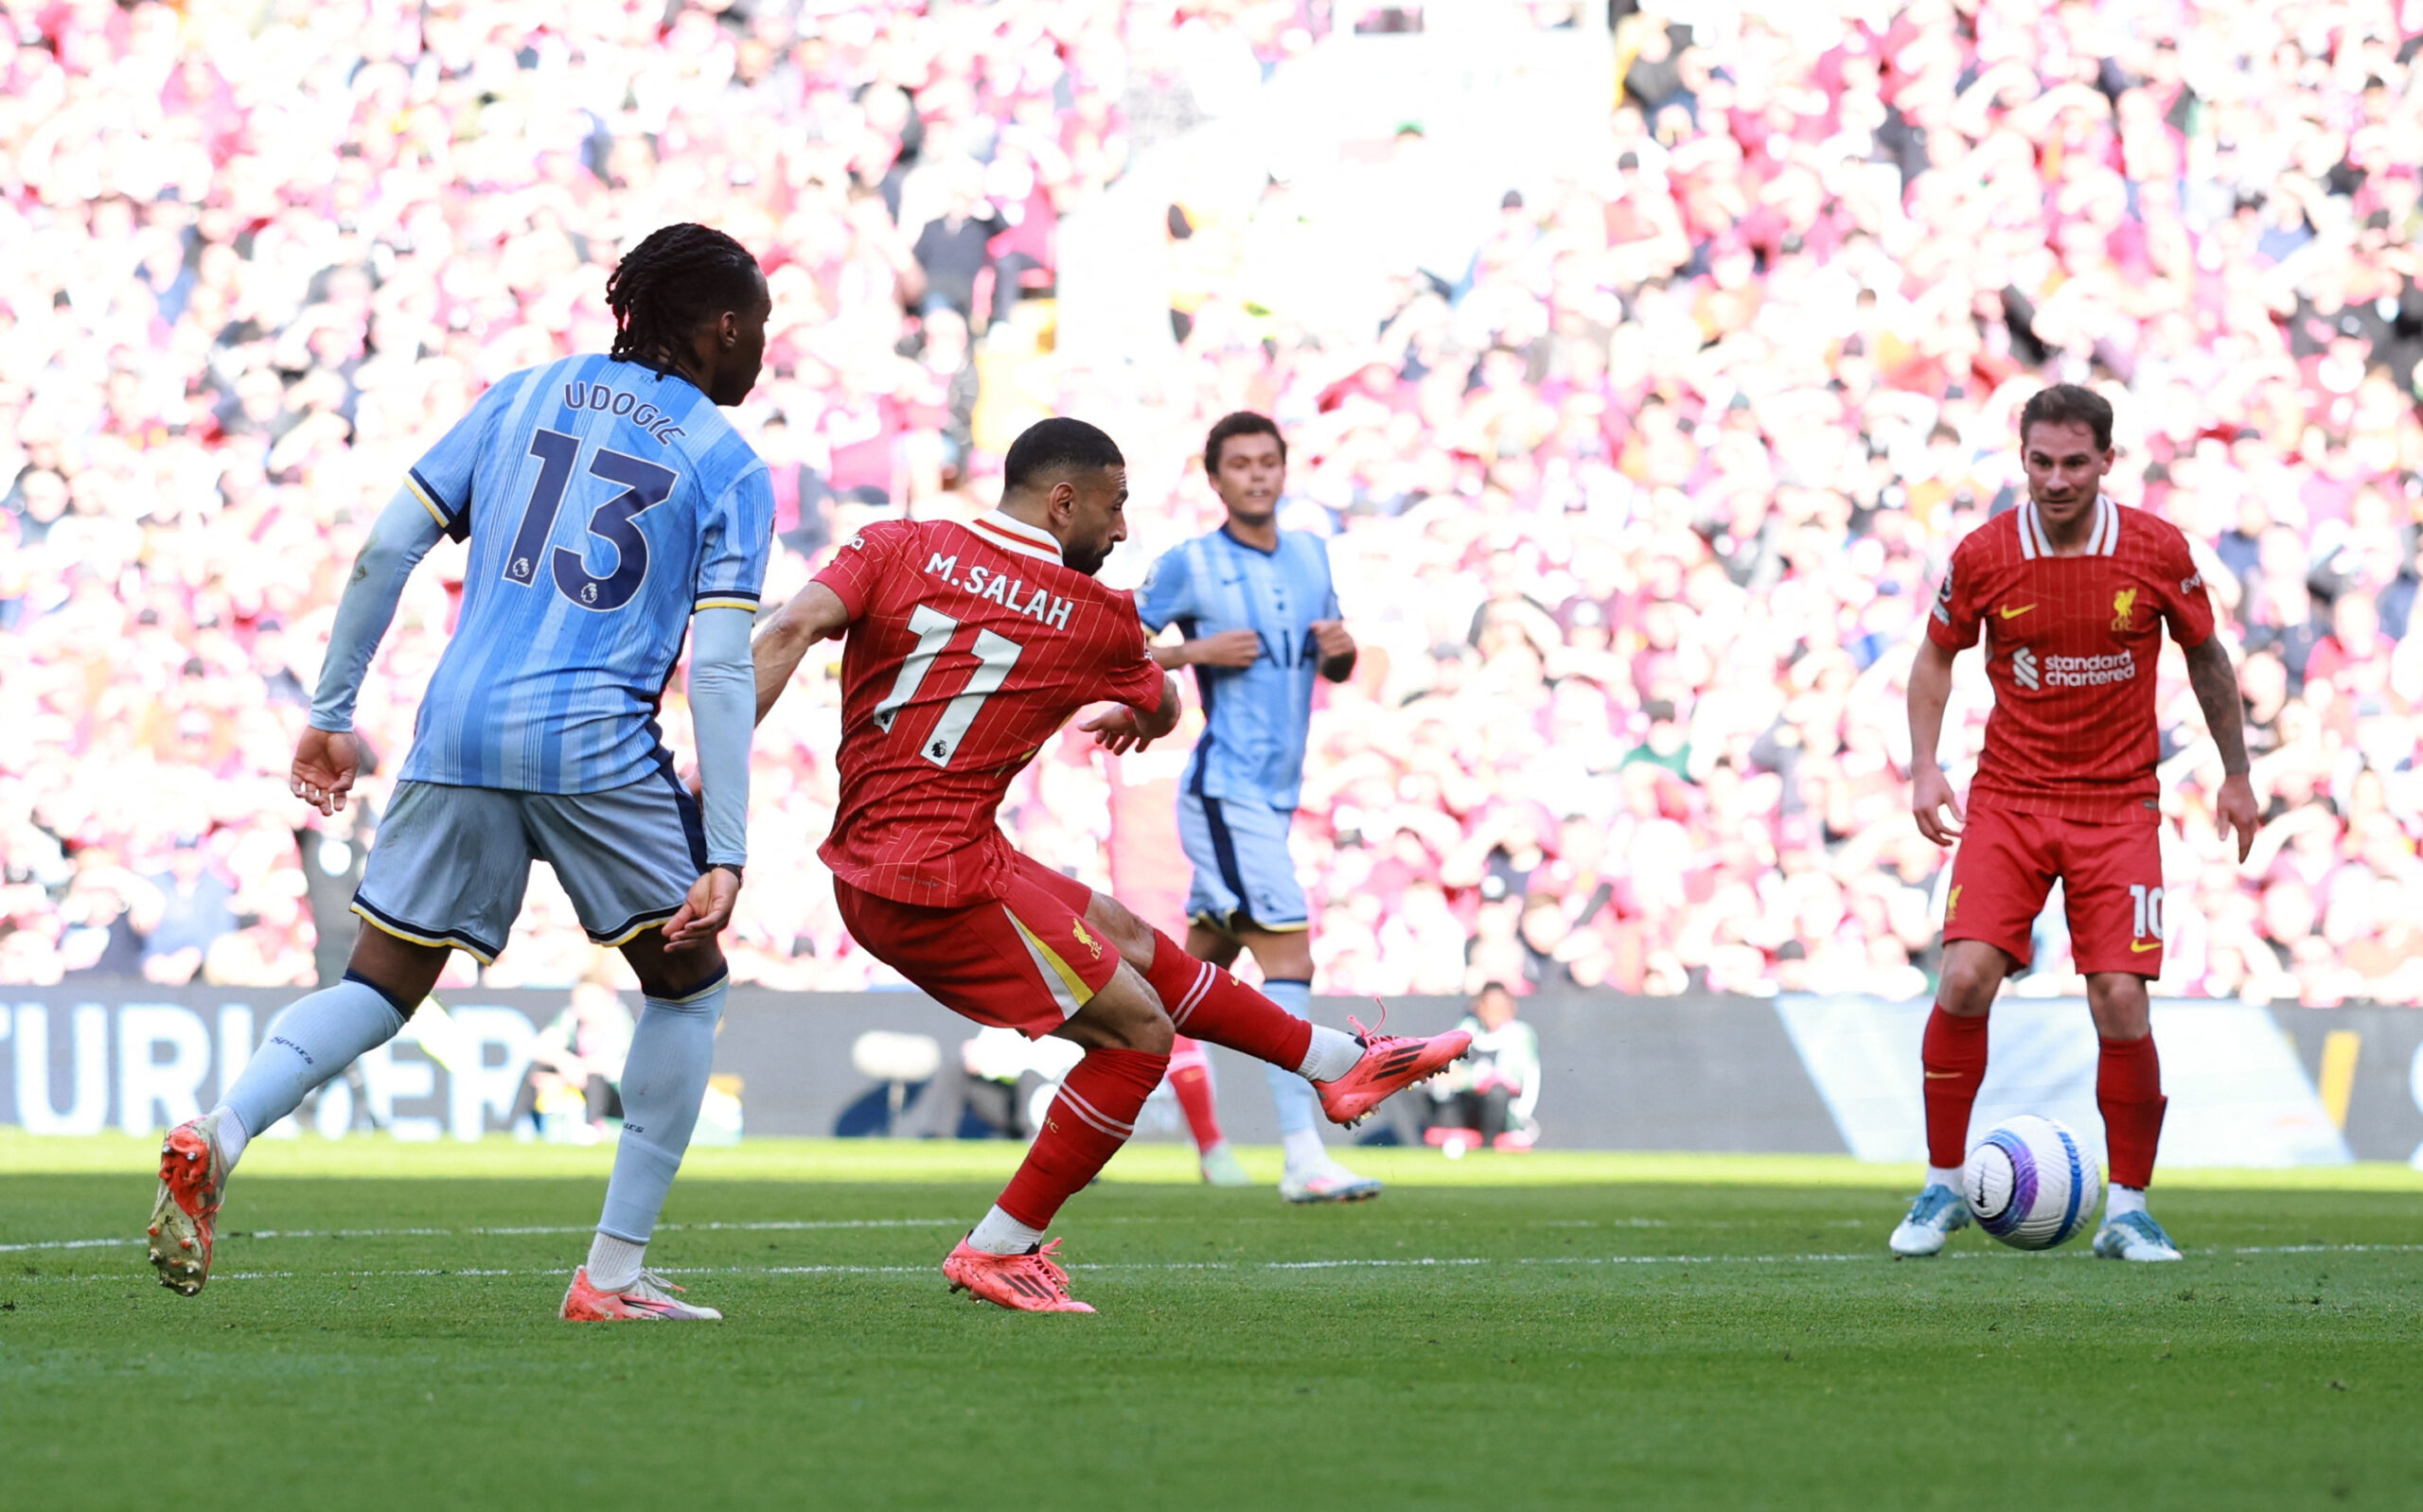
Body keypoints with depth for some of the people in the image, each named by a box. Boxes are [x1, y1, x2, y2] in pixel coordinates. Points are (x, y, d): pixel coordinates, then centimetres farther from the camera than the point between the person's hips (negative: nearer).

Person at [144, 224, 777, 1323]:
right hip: (598, 745, -4)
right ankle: (613, 1274, 10)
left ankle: (216, 1136, -19)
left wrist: (331, 712, 14)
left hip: (459, 736, 4)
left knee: (379, 990, 10)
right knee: (688, 986, 16)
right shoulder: (728, 467, 4)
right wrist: (725, 854, -7)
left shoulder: (527, 395, 16)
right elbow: (721, 669, -5)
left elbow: (388, 547, 8)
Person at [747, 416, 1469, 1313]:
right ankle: (998, 1252, 5)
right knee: (1136, 1031, 4)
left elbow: (790, 631, -12)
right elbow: (1161, 711, 20)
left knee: (1128, 941, 20)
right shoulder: (1096, 618, -2)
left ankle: (1339, 1062, 33)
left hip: (864, 871, 7)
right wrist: (1136, 718, 44)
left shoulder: (897, 548, 5)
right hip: (944, 875, -7)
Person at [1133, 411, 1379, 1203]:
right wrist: (1197, 651, -16)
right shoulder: (1188, 565, -6)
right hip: (1223, 790, -7)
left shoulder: (1310, 555, 12)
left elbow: (1332, 670, 21)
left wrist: (1343, 649, -2)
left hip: (1275, 795, 7)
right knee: (1288, 945, -16)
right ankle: (1303, 1157, -20)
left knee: (1208, 957, 17)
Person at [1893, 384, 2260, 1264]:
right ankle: (1943, 1185, 1)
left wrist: (2237, 775, 15)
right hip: (2007, 798, 0)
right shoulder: (1983, 556, -6)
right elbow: (1936, 657, 11)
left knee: (2120, 1002, -11)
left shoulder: (2157, 552, -6)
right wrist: (1924, 768, -1)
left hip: (2119, 804, 0)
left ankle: (2128, 1209, 5)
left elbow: (2206, 661, 10)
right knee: (1965, 979, -15)